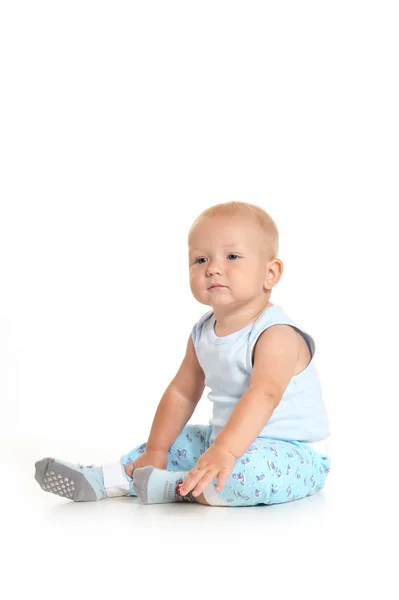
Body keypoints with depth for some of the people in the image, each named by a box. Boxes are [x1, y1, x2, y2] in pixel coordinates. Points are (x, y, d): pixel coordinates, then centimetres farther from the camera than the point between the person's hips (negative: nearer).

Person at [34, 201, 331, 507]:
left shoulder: (276, 333, -23)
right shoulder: (203, 333, 4)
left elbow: (264, 394, -38)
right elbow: (182, 392, 11)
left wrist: (225, 450, -50)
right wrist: (155, 450, 4)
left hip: (293, 453, -9)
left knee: (251, 471, -37)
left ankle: (176, 487, -21)